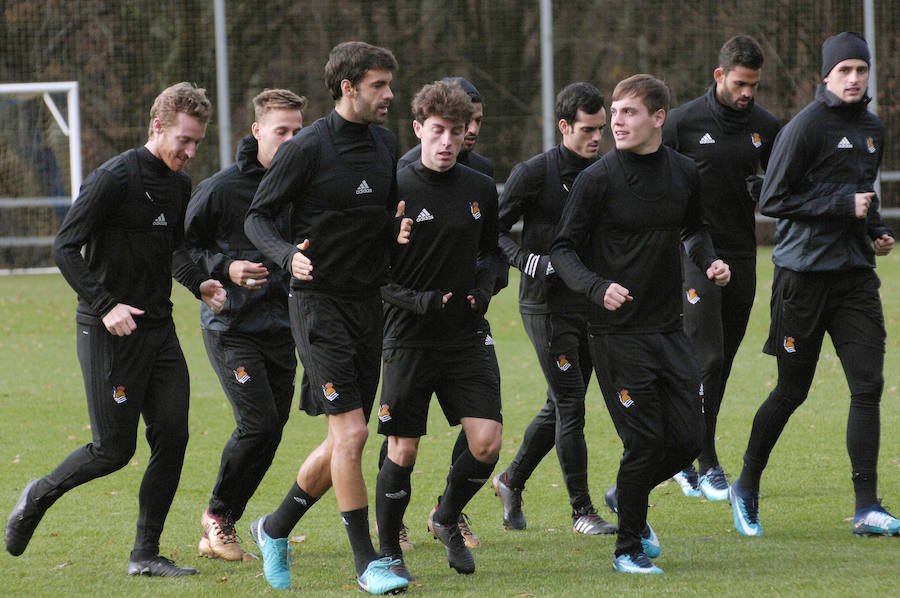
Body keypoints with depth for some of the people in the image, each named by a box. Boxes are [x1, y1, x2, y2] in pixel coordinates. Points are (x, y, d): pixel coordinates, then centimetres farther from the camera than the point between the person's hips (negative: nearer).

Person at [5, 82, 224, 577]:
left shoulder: (179, 184, 10)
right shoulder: (114, 178, -15)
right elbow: (65, 247, -15)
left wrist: (199, 284, 6)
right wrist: (105, 306, -22)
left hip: (158, 328, 7)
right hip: (109, 332, -7)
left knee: (172, 435, -2)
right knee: (114, 448, -5)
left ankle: (145, 554, 6)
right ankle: (39, 496, 22)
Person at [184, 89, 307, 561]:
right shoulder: (221, 188, -10)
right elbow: (181, 246, -4)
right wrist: (224, 269, -17)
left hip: (280, 327, 6)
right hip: (231, 327, -6)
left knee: (272, 427, 4)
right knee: (259, 422, -15)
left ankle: (218, 534, 15)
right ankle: (218, 515, 7)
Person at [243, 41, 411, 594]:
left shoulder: (385, 143, 9)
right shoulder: (307, 148, -11)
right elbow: (258, 217, -6)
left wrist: (398, 229, -1)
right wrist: (288, 255, -24)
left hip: (368, 301, 7)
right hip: (319, 302, -7)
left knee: (346, 441, 9)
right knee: (351, 430, -13)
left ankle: (275, 529, 28)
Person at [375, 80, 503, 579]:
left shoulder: (481, 190, 6)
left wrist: (484, 287, 3)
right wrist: (418, 301, -19)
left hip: (466, 337, 4)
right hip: (409, 339, -4)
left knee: (487, 443, -7)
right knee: (403, 451, -2)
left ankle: (446, 519, 21)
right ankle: (388, 549, 18)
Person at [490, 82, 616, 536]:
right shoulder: (535, 173, -10)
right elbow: (495, 229, -6)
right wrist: (533, 263, -19)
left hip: (589, 306, 6)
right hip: (547, 306, -6)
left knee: (560, 408, 12)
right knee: (571, 405, -8)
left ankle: (512, 480, 32)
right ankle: (582, 511, -3)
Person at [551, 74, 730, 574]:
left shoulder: (684, 172, 5)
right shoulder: (597, 178, -10)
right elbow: (563, 250, -6)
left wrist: (709, 261, 2)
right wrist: (598, 287, -24)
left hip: (669, 331, 5)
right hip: (618, 333, -5)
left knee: (687, 440, 4)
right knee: (645, 442, -7)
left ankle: (629, 500, 33)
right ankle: (628, 548, 12)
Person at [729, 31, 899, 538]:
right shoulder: (807, 126, -10)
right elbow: (774, 200, -13)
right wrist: (845, 207, -16)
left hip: (855, 272, 6)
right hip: (804, 273, -6)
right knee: (792, 390, 3)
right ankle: (746, 490, 23)